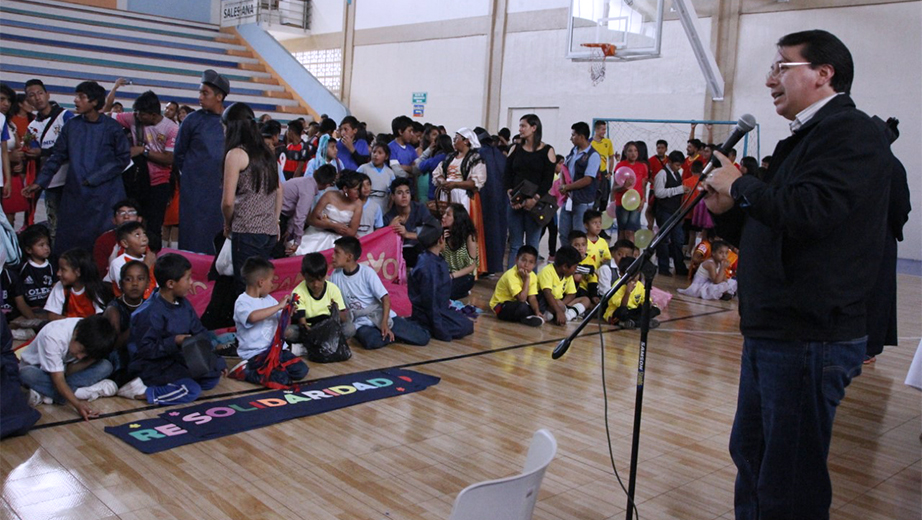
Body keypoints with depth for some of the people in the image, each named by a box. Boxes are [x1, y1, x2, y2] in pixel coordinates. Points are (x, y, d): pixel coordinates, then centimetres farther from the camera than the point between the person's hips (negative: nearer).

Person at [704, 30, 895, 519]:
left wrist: (740, 184, -11)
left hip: (811, 337, -10)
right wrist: (728, 211, 5)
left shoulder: (852, 132, -10)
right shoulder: (800, 140, 20)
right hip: (770, 332, 10)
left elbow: (808, 211, -27)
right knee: (750, 455, 20)